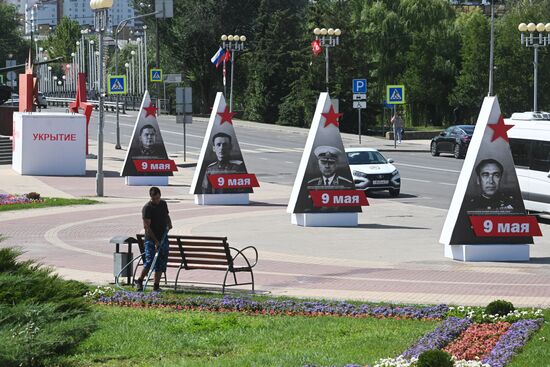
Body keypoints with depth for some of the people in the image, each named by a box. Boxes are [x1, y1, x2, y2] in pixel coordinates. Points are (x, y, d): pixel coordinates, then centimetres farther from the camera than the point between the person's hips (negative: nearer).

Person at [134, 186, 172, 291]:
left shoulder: (163, 204, 8)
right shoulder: (147, 208, -13)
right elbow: (147, 226, -17)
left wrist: (169, 223, 5)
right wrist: (156, 241, -22)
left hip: (163, 237, 6)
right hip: (151, 238, -6)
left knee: (161, 262, 4)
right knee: (149, 261, -12)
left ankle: (156, 286, 10)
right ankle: (139, 281, 6)